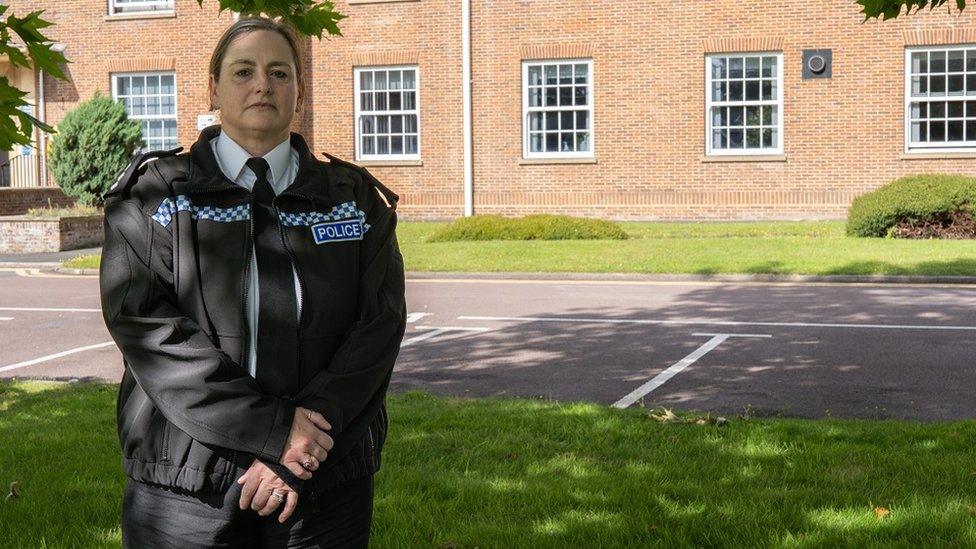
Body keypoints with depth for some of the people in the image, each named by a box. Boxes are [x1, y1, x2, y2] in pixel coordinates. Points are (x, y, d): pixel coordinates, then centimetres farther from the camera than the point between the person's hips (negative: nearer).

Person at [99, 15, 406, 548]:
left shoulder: (355, 198, 8)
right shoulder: (154, 194, 3)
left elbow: (380, 325, -2)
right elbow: (145, 325, -9)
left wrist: (301, 446, -15)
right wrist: (272, 429, -17)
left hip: (327, 481, 1)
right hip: (185, 482, -1)